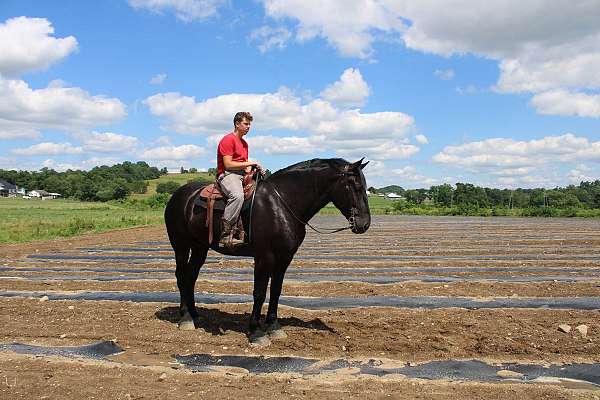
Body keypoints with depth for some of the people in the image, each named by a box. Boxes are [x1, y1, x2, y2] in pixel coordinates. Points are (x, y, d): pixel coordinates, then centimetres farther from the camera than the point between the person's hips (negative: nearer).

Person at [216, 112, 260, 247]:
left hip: (242, 175, 10)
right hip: (228, 175, -9)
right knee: (238, 195, -38)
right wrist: (249, 163, -13)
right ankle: (224, 235, -38)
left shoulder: (244, 143, 24)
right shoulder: (228, 139, -5)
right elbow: (228, 164, -14)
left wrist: (250, 169, 2)